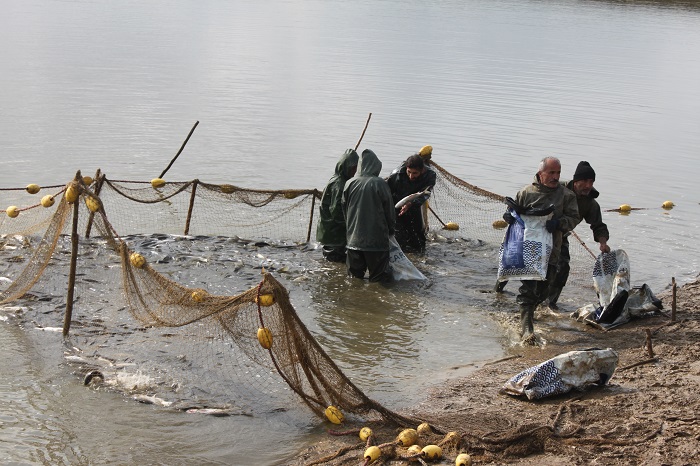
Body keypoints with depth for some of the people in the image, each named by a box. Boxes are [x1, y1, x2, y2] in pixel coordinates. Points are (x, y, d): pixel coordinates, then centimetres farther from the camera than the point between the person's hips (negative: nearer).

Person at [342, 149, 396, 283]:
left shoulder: (349, 184, 1)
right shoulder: (379, 184, -10)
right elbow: (389, 210, -2)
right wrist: (391, 230, 15)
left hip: (354, 239, 4)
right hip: (377, 239, -4)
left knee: (355, 277, 14)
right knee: (379, 279, 3)